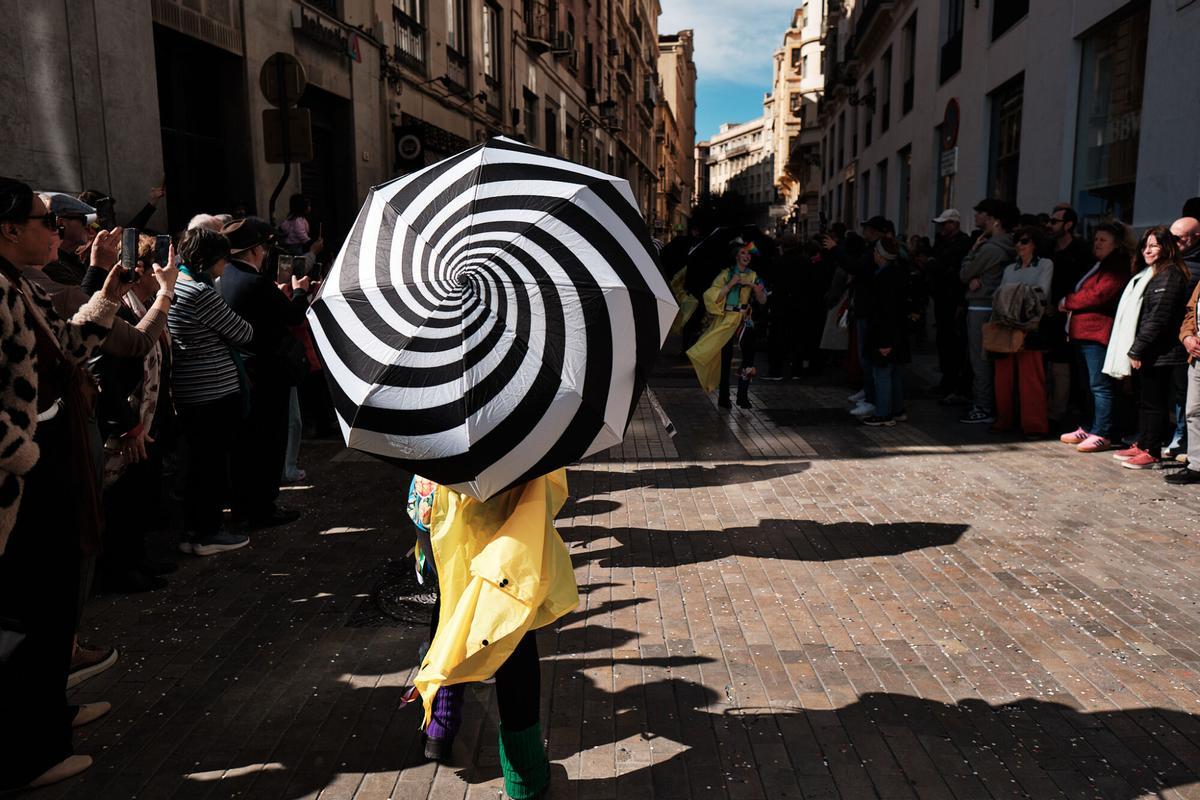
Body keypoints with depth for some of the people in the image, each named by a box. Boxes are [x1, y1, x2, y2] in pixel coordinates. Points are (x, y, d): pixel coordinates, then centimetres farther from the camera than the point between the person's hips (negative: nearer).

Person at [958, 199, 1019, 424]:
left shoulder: (989, 248, -17)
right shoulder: (1008, 247, 11)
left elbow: (964, 274, -8)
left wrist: (973, 249, 1)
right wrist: (976, 279, -10)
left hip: (981, 308, -9)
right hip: (992, 306, 9)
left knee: (979, 359, -5)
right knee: (986, 358, 14)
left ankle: (983, 409, -2)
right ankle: (981, 403, 20)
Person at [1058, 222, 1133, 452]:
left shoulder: (1117, 268, -8)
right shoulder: (1096, 265, 22)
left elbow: (1098, 295, -17)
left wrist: (1068, 302, -5)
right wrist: (1070, 304, 5)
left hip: (1097, 332, -10)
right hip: (1082, 332, 10)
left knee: (1100, 386, -7)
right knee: (1090, 385, 15)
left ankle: (1101, 434, -5)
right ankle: (1088, 428, 22)